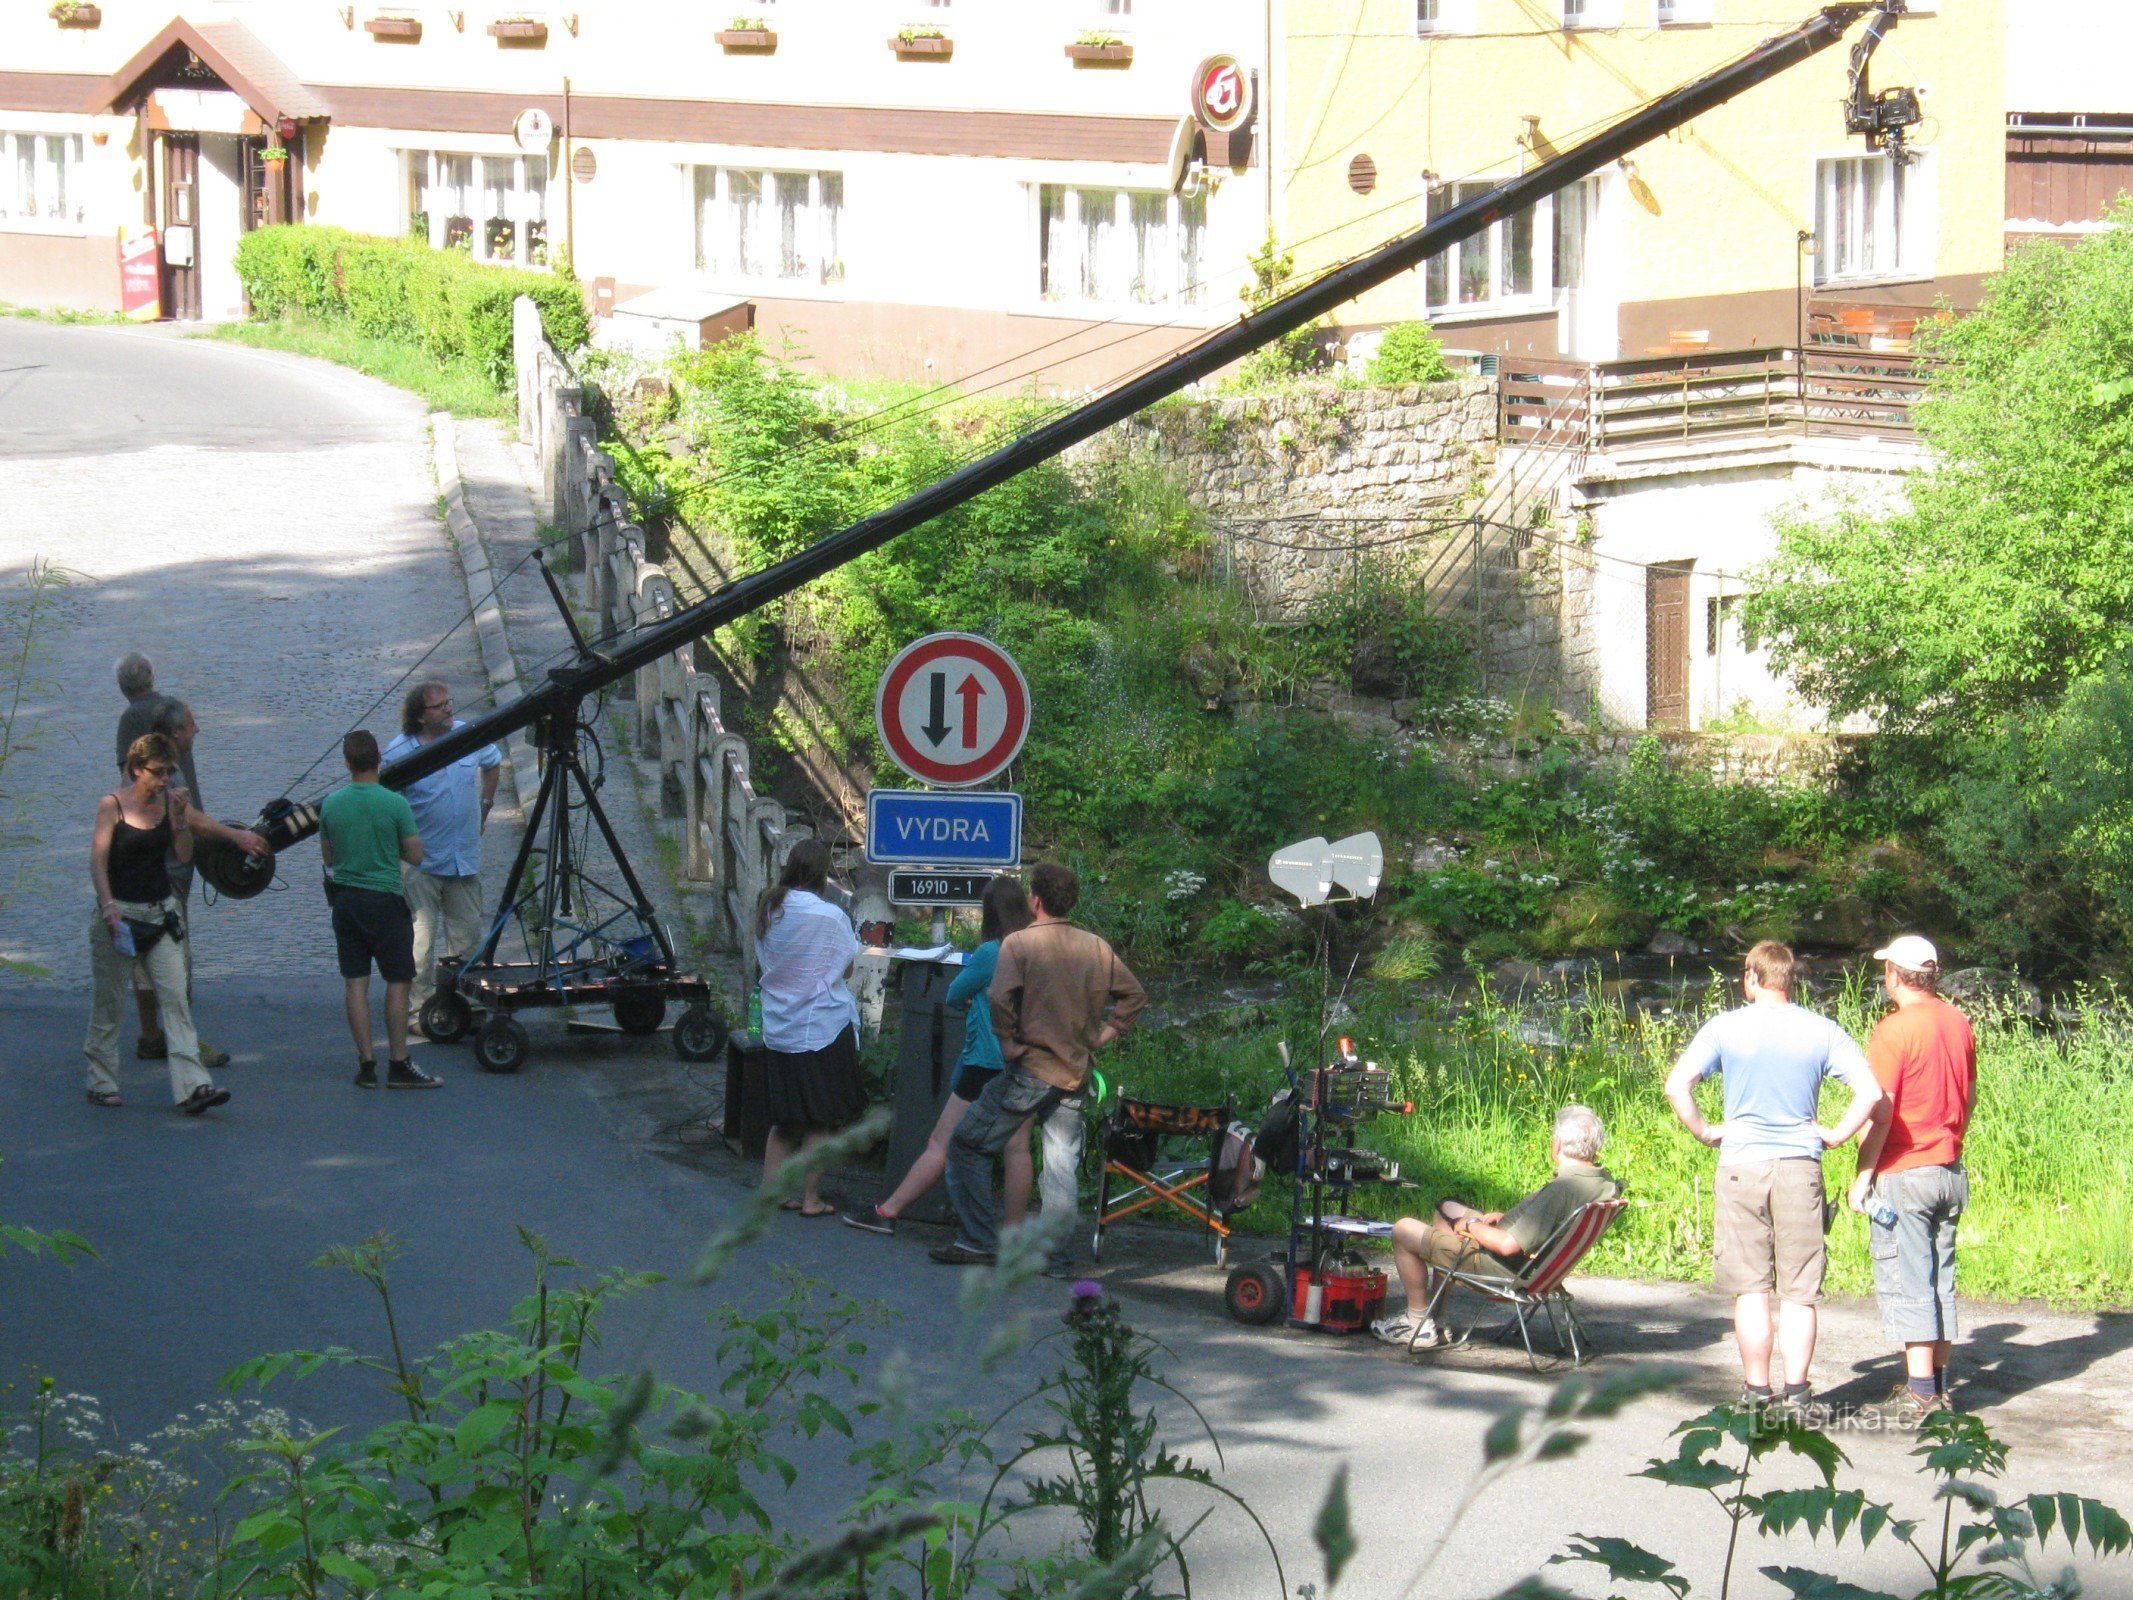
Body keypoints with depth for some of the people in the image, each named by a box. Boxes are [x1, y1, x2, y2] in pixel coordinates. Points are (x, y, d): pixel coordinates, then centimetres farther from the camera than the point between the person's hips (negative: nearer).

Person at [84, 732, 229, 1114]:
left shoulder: (170, 803, 5)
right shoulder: (112, 806, -7)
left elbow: (184, 855, 1)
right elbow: (98, 860, -13)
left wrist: (179, 817, -12)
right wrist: (108, 906, -25)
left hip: (161, 912, 4)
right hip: (119, 914, -3)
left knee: (175, 997, -6)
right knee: (109, 1001, 6)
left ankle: (191, 1086, -13)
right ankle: (101, 1083, 20)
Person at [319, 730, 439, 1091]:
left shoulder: (331, 804, 0)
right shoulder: (394, 804, -12)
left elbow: (328, 858, 11)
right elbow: (415, 855, -6)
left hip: (345, 899, 4)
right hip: (385, 899, -4)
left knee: (355, 982, 7)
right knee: (398, 982, 3)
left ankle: (366, 1064, 8)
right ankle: (398, 1066, 2)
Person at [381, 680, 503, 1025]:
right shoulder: (399, 752, -13)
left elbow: (493, 764, 23)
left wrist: (485, 803, 21)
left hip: (465, 857, 5)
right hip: (420, 862, -5)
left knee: (468, 933, 12)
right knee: (420, 937, -5)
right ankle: (419, 1007, 2)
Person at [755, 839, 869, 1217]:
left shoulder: (768, 912, 2)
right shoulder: (830, 917, -16)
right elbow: (847, 969, -6)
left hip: (778, 1028, 6)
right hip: (822, 1027, -6)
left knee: (785, 1118, 16)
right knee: (820, 1121, 5)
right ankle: (811, 1199, 7)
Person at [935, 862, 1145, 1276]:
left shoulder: (1019, 943, -9)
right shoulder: (1097, 948, 6)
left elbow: (1001, 1000, -21)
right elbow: (1134, 996, 12)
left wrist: (1009, 1044, -8)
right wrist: (1098, 1037, 12)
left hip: (1029, 1071, -5)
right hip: (1075, 1073, 5)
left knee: (968, 1145, 5)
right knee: (1062, 1167, 8)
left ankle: (977, 1241, 1)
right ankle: (1057, 1255, 7)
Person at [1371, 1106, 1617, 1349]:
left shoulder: (1561, 1189, -33)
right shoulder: (1604, 1180, -5)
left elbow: (1509, 1245, -32)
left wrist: (1473, 1224, -14)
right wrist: (1505, 1217, 5)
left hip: (1505, 1269, -10)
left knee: (1403, 1230, 0)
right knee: (1447, 1208, 30)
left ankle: (1418, 1322, 14)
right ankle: (1434, 1310, 32)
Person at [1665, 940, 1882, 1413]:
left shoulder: (1726, 1028, -2)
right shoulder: (1821, 1031, 1)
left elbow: (1677, 1085, -10)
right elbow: (1870, 1092, -8)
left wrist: (1704, 1131, 2)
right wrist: (1837, 1134, 2)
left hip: (1741, 1166, -1)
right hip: (1800, 1167, 1)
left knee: (1751, 1289, 5)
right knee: (1799, 1291, 5)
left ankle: (1757, 1391, 8)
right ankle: (1796, 1392, 4)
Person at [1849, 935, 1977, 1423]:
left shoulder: (1895, 1029, -14)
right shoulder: (1959, 1023, 7)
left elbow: (1880, 1111, -16)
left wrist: (1862, 1177, -10)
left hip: (1905, 1173, -7)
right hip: (1951, 1171, 7)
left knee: (1906, 1281, -4)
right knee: (1941, 1277, 12)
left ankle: (1920, 1392, -5)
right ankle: (1938, 1383, 16)